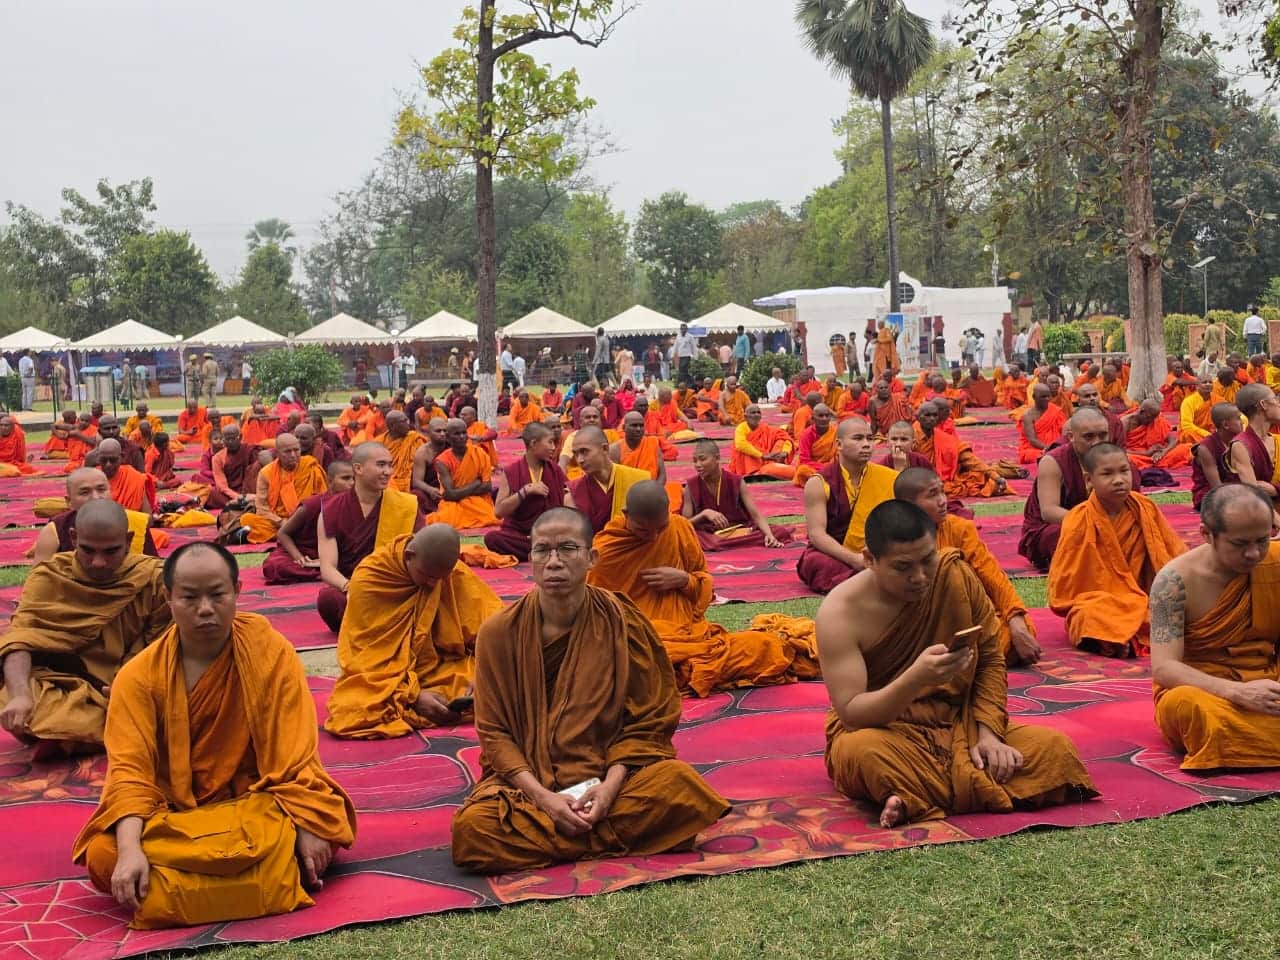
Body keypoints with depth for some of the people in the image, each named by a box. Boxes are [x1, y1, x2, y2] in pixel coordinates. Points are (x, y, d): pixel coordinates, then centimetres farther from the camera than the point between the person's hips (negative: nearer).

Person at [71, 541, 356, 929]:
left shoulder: (271, 652, -9)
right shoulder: (139, 676, -8)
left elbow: (294, 753, -11)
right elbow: (129, 770, -16)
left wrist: (307, 828, -22)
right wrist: (130, 849, -33)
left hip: (255, 801, -1)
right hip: (172, 812, 1)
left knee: (325, 824, -31)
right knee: (103, 856, -27)